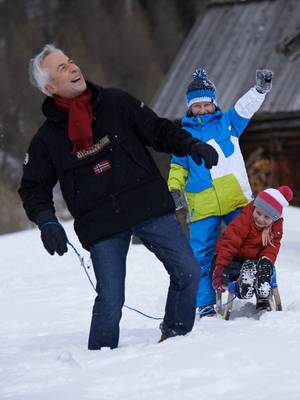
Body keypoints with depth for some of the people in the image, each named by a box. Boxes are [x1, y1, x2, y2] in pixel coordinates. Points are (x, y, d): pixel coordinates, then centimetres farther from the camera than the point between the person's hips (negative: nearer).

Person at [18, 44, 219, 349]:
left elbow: (157, 130, 10)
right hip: (101, 225, -2)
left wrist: (191, 145, -8)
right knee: (110, 300, -7)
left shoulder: (116, 102, 6)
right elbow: (34, 189, 9)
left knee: (187, 272, -1)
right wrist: (46, 222, -10)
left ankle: (176, 335, 20)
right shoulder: (47, 138, 2)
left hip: (150, 207, 2)